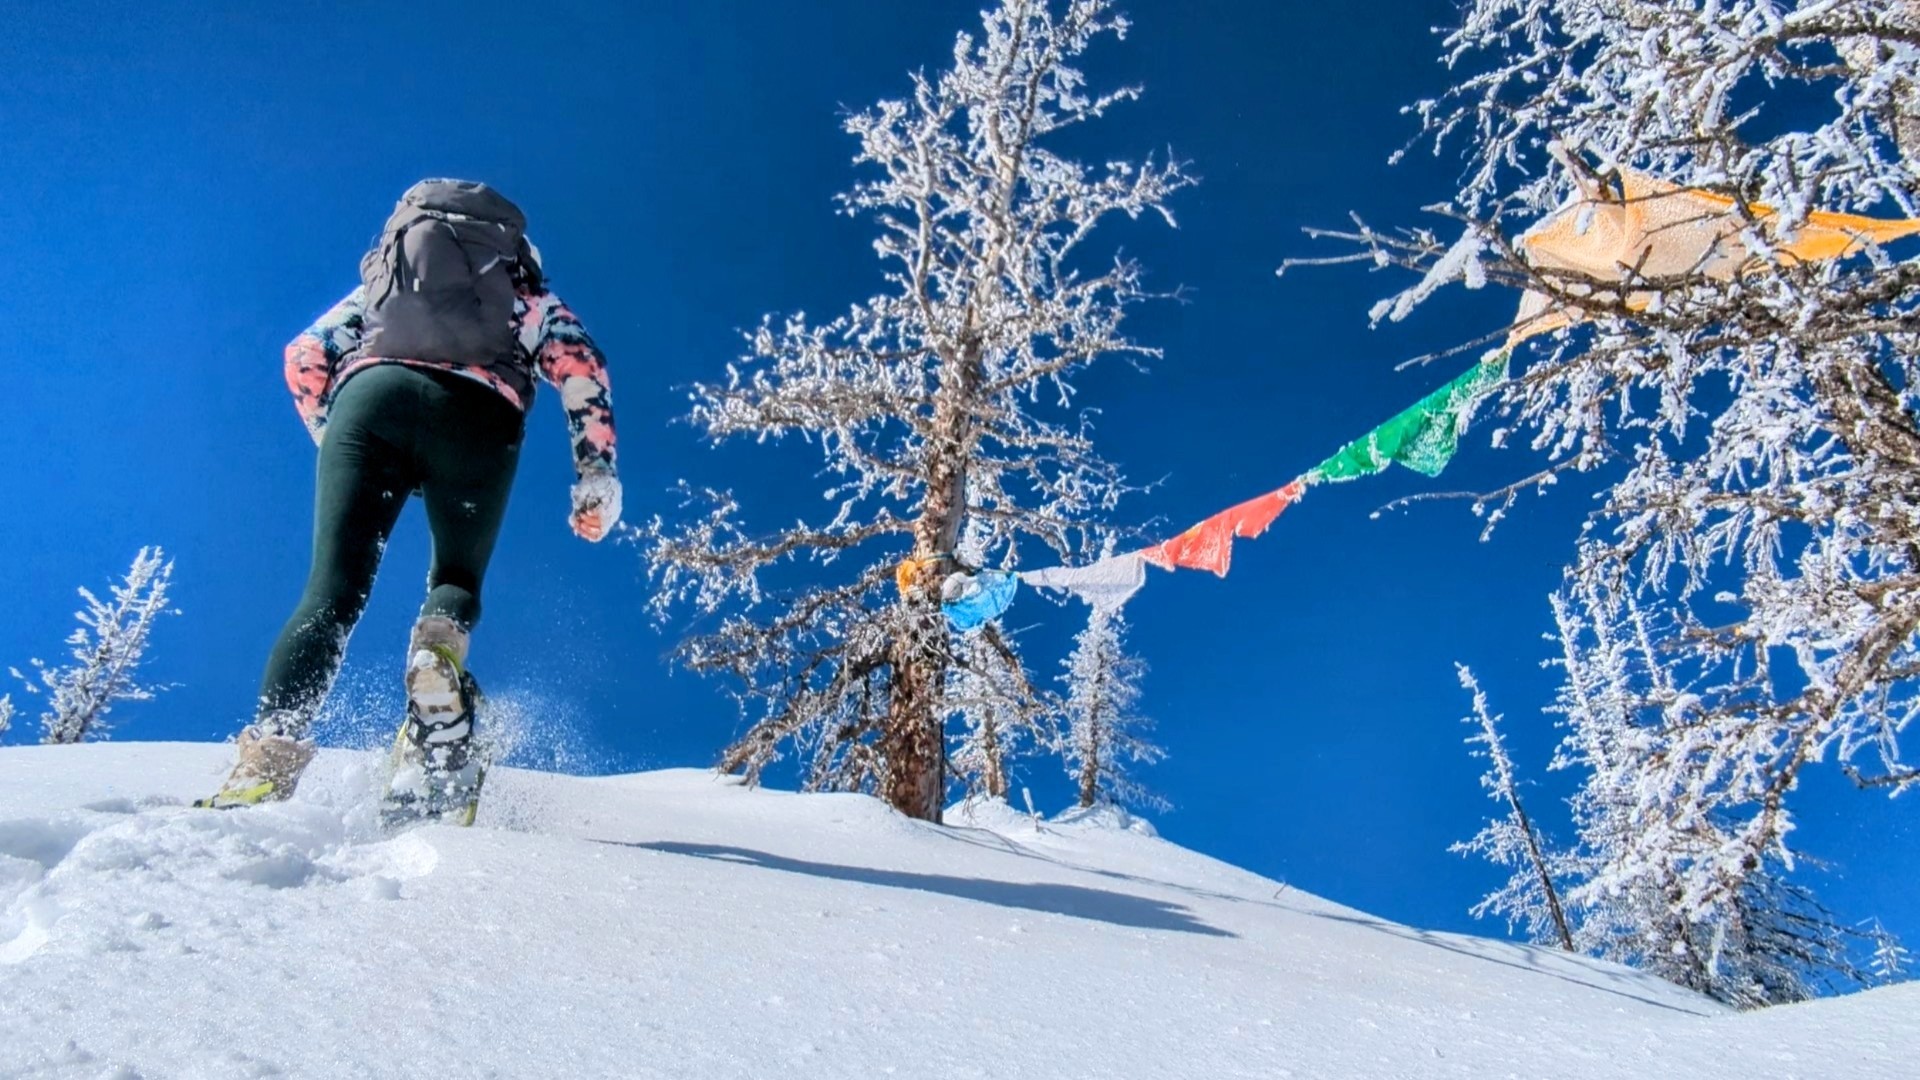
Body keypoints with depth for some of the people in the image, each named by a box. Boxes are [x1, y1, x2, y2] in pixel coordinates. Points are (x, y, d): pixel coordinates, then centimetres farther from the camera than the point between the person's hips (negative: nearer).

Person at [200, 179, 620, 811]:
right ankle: (440, 650, -19)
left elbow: (306, 356, 26)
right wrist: (596, 473, 11)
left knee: (334, 592, 1)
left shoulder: (378, 286, 40)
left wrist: (332, 437, 31)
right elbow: (582, 367, 17)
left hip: (372, 392, 1)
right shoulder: (529, 294, 36)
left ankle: (271, 749, -17)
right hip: (480, 418, -1)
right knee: (457, 581, 15)